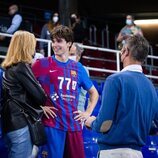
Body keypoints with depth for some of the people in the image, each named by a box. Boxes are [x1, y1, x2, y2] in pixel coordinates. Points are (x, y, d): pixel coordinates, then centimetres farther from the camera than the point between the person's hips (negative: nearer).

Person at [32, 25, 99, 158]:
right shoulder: (43, 64, 0)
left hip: (73, 125, 4)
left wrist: (88, 113, 10)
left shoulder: (78, 67, 12)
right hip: (52, 124, -4)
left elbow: (94, 93, 21)